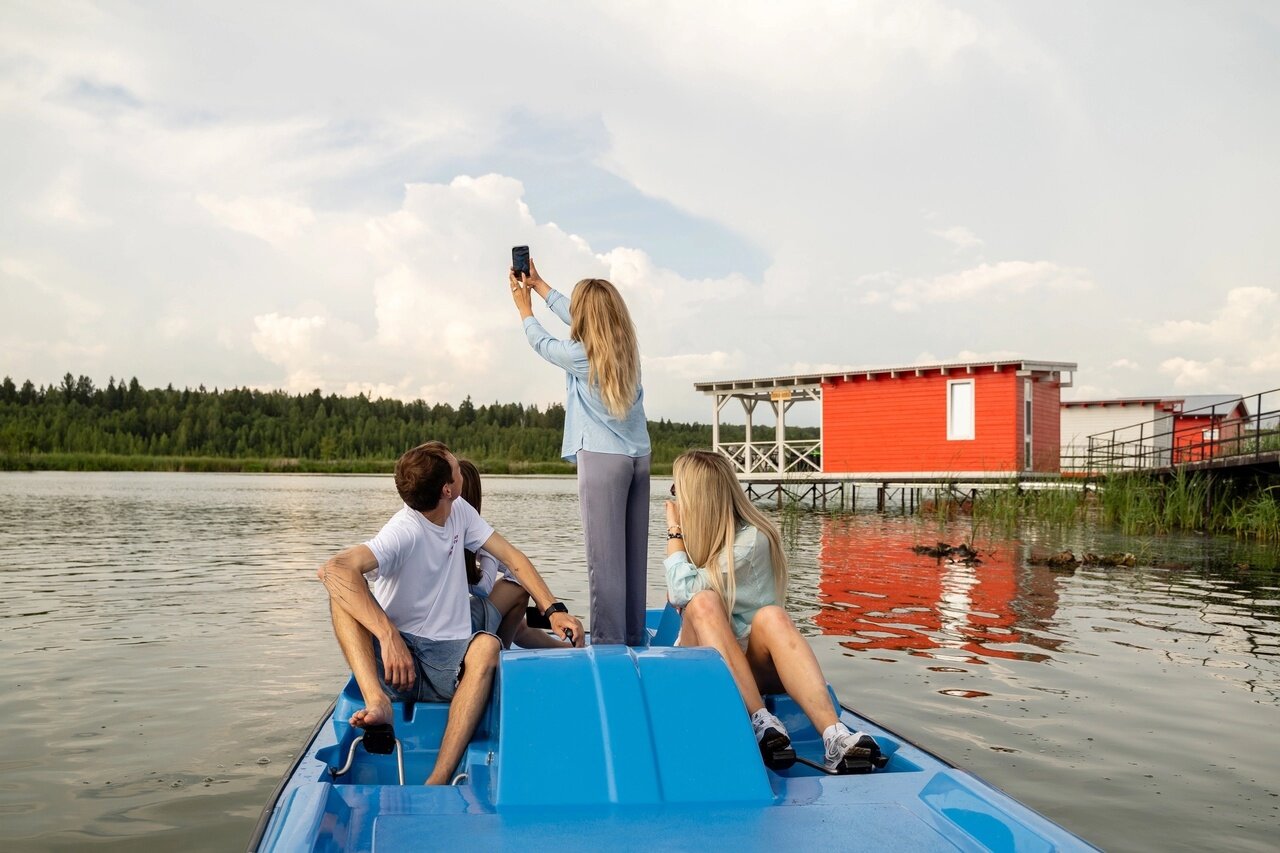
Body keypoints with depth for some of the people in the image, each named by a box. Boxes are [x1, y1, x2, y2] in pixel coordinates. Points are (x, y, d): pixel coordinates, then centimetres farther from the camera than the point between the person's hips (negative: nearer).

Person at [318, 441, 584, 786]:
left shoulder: (460, 512, 6)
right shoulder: (405, 533, -16)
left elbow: (513, 558, 10)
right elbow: (333, 569, -32)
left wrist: (553, 610, -4)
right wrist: (389, 635, -39)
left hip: (450, 660, 4)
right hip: (399, 659, -4)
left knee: (486, 645, -32)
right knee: (343, 589, -27)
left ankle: (437, 783, -42)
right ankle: (377, 701, -46)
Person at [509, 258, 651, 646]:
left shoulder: (580, 355, -7)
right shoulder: (627, 347, 10)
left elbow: (541, 342, 13)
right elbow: (575, 317, 24)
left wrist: (525, 308, 31)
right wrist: (538, 285, 35)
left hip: (602, 457, -7)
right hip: (638, 456, 7)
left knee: (604, 555, -7)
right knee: (633, 552, 9)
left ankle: (609, 641, -8)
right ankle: (633, 635, 14)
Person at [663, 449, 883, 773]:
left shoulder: (751, 540, -11)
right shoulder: (694, 536, 9)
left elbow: (685, 590, -20)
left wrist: (674, 532, -9)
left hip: (752, 661, -3)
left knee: (772, 616, -36)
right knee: (704, 602, -28)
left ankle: (833, 735, -52)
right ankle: (760, 721, -41)